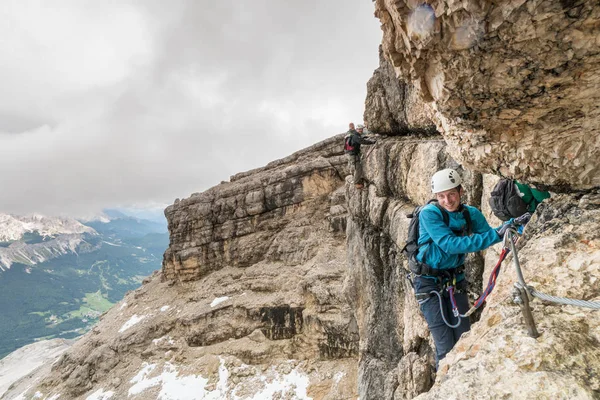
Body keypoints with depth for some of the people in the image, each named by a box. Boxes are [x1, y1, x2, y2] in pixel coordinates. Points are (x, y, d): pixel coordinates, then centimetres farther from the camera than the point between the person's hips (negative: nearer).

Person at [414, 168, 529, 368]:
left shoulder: (471, 213, -2)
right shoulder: (429, 213, -20)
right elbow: (450, 245, -27)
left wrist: (512, 224, -13)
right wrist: (496, 235, -29)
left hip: (456, 280, 5)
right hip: (430, 282, -5)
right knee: (446, 347, -3)